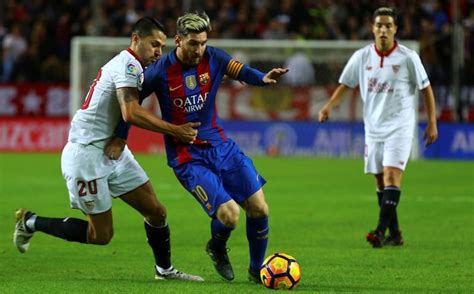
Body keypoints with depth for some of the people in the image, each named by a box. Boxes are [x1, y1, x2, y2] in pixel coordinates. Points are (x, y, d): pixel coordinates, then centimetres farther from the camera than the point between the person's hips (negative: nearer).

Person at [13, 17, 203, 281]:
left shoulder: (129, 65, 14)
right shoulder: (128, 65, -18)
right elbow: (131, 113, -29)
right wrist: (176, 131, -27)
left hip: (112, 151, 10)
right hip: (87, 153, -10)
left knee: (156, 211, 5)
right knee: (101, 235, -3)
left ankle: (165, 270, 23)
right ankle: (31, 223, 12)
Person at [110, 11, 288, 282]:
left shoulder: (213, 58, -3)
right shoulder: (161, 71, -13)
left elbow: (241, 71, -11)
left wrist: (263, 78, -33)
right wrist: (119, 139, -4)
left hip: (220, 145, 5)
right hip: (187, 158, -5)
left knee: (259, 209, -1)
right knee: (229, 214, -19)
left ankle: (257, 270, 22)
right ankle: (217, 248, 18)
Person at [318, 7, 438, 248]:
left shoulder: (408, 57, -6)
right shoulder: (361, 57, 2)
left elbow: (425, 88, 1)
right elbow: (345, 85, 10)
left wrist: (432, 122, -1)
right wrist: (328, 107, -6)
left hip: (400, 126, -4)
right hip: (373, 126, 4)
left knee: (391, 176, -18)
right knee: (381, 181, 6)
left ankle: (381, 231, -26)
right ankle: (395, 234, 15)